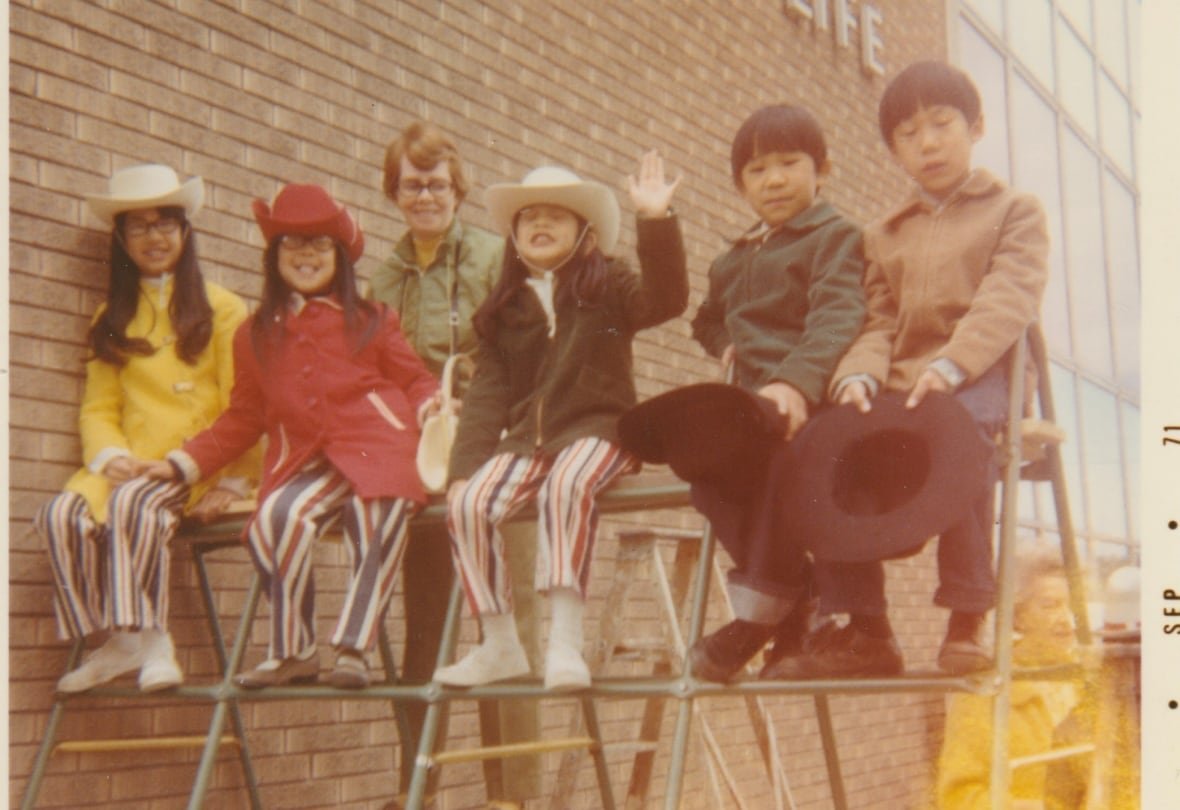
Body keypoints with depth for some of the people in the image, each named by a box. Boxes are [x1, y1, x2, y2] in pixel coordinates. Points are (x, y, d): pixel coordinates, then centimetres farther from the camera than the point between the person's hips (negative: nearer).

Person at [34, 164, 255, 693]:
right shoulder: (112, 319, 22)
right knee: (62, 514, -26)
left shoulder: (222, 309, 7)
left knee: (134, 502, -35)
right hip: (132, 465, 4)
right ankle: (116, 641, -16)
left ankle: (150, 636, -25)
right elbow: (98, 408, 13)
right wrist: (108, 455, -9)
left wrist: (231, 482, -14)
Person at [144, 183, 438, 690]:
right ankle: (293, 652, -11)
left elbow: (414, 381, 14)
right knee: (276, 517, -29)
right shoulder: (255, 336, 21)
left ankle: (352, 650, -16)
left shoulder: (369, 321, 16)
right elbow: (242, 419, 22)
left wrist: (431, 407, -9)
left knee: (374, 520, -32)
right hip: (308, 462, 2)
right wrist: (183, 463, 14)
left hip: (380, 449, -2)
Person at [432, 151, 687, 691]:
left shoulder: (607, 288, 9)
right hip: (525, 437, 4)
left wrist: (656, 221, -23)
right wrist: (465, 464, -2)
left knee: (566, 485, -38)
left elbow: (666, 299, -12)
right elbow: (487, 393, 11)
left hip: (597, 429, -4)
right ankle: (500, 646, -10)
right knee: (467, 503, -23)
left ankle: (565, 641, -37)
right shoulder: (503, 310, 18)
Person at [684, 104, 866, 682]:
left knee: (782, 448, -38)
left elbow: (836, 318, -14)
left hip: (805, 403, -6)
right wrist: (727, 345, 18)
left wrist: (796, 380, -33)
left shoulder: (835, 236, 4)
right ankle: (793, 591, -15)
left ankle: (761, 605, -26)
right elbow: (707, 321, 44)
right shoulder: (732, 261, 28)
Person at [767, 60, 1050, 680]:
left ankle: (967, 620, -28)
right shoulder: (882, 235, 24)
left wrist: (950, 365, -26)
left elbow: (1009, 298, -7)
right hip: (898, 389, 4)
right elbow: (877, 324, 11)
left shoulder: (1015, 211, 11)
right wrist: (858, 375, -14)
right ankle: (864, 628, -17)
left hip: (979, 379, -4)